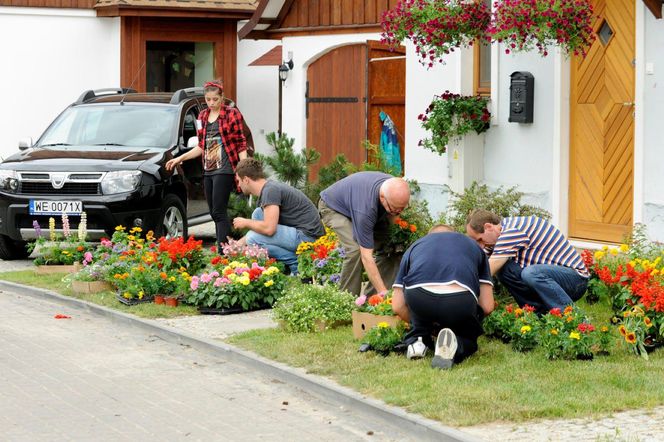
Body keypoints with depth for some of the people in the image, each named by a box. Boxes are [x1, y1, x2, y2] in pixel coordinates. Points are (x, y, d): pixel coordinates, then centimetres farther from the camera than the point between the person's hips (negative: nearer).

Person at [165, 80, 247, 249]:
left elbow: (241, 144, -3)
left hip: (224, 170, -6)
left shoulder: (232, 114, -2)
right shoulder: (202, 116, 15)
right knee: (214, 213, 5)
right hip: (208, 170, 6)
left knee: (219, 212, -14)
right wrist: (180, 159, 16)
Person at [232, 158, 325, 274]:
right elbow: (260, 226, 27)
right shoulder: (268, 188, 15)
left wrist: (245, 223, -6)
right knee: (258, 214, 14)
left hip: (308, 236, -10)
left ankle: (298, 264, -8)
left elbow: (268, 228, -25)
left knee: (253, 239, -14)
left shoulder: (270, 190, -16)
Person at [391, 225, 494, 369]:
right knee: (469, 339, 30)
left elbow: (398, 307, 29)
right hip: (461, 301, -1)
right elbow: (487, 306, 27)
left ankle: (417, 340, 20)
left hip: (418, 298, 1)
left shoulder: (415, 246, 34)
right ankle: (456, 346, -3)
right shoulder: (473, 245, 35)